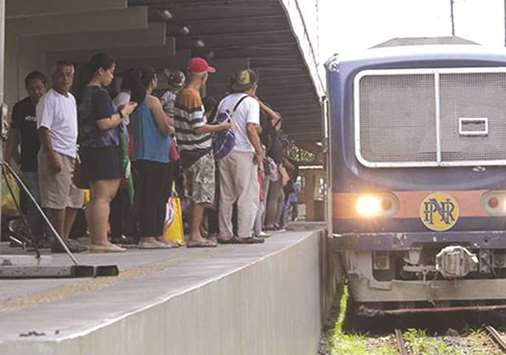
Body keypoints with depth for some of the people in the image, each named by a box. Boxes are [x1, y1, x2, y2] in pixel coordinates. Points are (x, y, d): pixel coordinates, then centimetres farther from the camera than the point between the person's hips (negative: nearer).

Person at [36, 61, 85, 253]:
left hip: (73, 155, 9)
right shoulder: (48, 100, -8)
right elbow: (43, 129, -15)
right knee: (58, 200, -9)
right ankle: (60, 241, -6)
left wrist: (79, 155, 19)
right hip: (57, 155, -9)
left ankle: (65, 238, 14)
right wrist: (52, 156, -22)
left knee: (75, 200, 9)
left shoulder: (71, 99, 18)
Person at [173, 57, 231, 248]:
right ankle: (194, 236, -6)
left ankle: (195, 234, 16)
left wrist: (212, 127, 22)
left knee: (195, 196, 13)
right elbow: (198, 128, -19)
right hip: (200, 153, -9)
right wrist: (220, 127, -7)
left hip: (186, 151, 9)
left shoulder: (181, 95, 12)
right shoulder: (193, 96, -16)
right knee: (201, 196, -5)